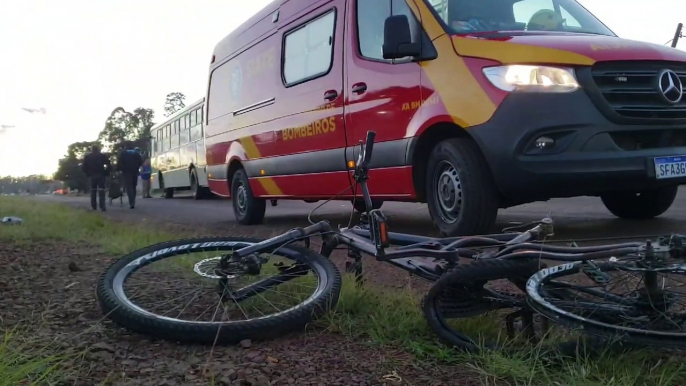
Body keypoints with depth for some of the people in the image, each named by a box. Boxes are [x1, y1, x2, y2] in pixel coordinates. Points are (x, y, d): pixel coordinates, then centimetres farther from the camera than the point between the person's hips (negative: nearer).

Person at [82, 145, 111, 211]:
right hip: (101, 175, -2)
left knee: (93, 191, 14)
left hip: (91, 176, 2)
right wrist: (106, 173, 1)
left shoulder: (87, 156, 8)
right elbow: (109, 165, -7)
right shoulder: (102, 156, 2)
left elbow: (83, 167, 1)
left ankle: (94, 206, 13)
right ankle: (102, 206, -19)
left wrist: (88, 173, 10)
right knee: (101, 190, -7)